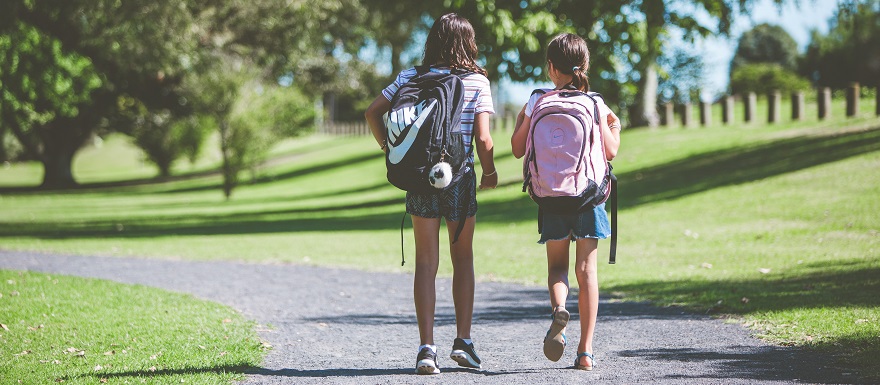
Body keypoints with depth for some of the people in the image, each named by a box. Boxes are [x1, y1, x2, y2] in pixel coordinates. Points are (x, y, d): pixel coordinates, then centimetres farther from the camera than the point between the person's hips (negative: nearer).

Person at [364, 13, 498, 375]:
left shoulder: (410, 77, 4)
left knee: (426, 263, 5)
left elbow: (373, 112, 3)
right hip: (460, 177, -2)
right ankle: (463, 340, 13)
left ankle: (427, 347, -2)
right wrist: (490, 172, 7)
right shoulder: (477, 81, -5)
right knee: (463, 259, 15)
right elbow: (483, 138, -10)